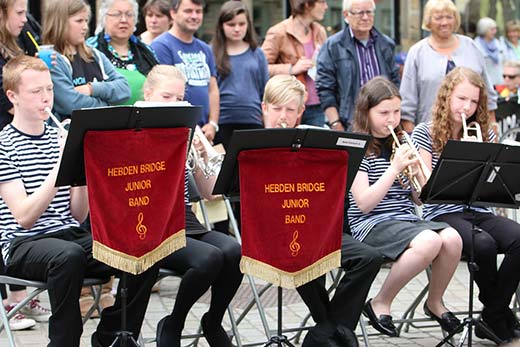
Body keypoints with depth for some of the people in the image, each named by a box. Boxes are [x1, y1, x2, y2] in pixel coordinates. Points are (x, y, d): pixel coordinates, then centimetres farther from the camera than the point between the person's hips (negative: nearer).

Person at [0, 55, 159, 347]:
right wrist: (60, 166, -20)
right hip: (23, 245, -5)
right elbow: (24, 218, -14)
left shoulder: (59, 138, 13)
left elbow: (79, 214, 8)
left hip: (71, 235, 5)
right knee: (68, 255, -39)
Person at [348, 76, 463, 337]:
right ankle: (380, 303, -13)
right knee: (429, 241, -33)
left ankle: (435, 301, 1)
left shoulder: (401, 145, 15)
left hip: (407, 219, 6)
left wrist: (417, 171, -5)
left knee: (452, 238, -24)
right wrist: (394, 168, -18)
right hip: (372, 225, -6)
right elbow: (364, 204, -13)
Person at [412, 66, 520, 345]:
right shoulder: (425, 133, 3)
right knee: (484, 245, -33)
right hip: (441, 214, -4)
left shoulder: (484, 134, 14)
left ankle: (492, 318, -13)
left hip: (478, 211, 4)